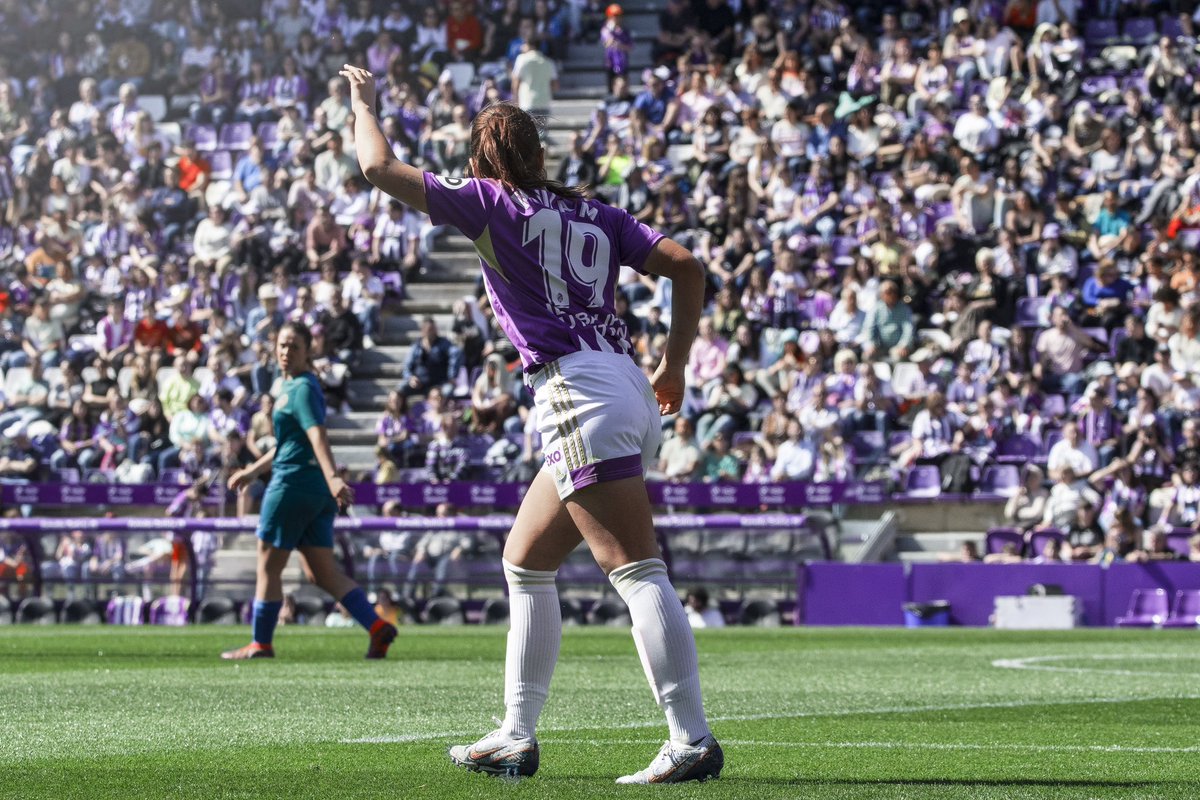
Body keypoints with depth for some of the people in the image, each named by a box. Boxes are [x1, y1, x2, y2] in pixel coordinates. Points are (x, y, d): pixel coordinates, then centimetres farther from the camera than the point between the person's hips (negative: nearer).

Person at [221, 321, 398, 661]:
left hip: (293, 486, -10)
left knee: (268, 568, 3)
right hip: (317, 491, 10)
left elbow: (317, 435, -26)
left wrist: (332, 477, -38)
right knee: (323, 573, 6)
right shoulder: (293, 386, 19)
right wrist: (253, 470, 34)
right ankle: (378, 627, -5)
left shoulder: (303, 388, -11)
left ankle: (260, 644, 11)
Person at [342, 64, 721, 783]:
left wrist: (365, 101, 22)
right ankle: (517, 738, 20)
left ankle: (693, 742, -20)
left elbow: (380, 167, 4)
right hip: (630, 393, 8)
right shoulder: (596, 214, 19)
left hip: (580, 394, -8)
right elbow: (687, 266, 12)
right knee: (526, 561, 17)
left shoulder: (490, 203, 3)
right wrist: (675, 368, 19)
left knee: (639, 572, -14)